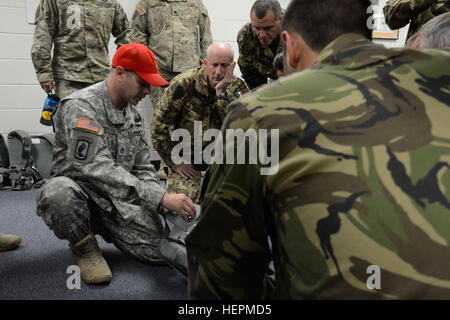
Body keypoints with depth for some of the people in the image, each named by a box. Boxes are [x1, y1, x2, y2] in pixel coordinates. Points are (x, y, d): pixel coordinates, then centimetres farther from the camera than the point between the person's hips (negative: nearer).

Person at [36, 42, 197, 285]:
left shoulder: (133, 115, 9)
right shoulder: (80, 107, -17)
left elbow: (142, 168, 12)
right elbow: (97, 170, -29)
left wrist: (164, 201, -8)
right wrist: (160, 198, -33)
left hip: (119, 198, 6)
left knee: (162, 249, -14)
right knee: (58, 193, -41)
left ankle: (105, 229, 15)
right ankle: (85, 247, -9)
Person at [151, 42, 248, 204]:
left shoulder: (237, 87, -10)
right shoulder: (183, 84, -19)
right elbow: (158, 125, -15)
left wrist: (222, 94, -32)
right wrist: (175, 163, -11)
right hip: (185, 155, -3)